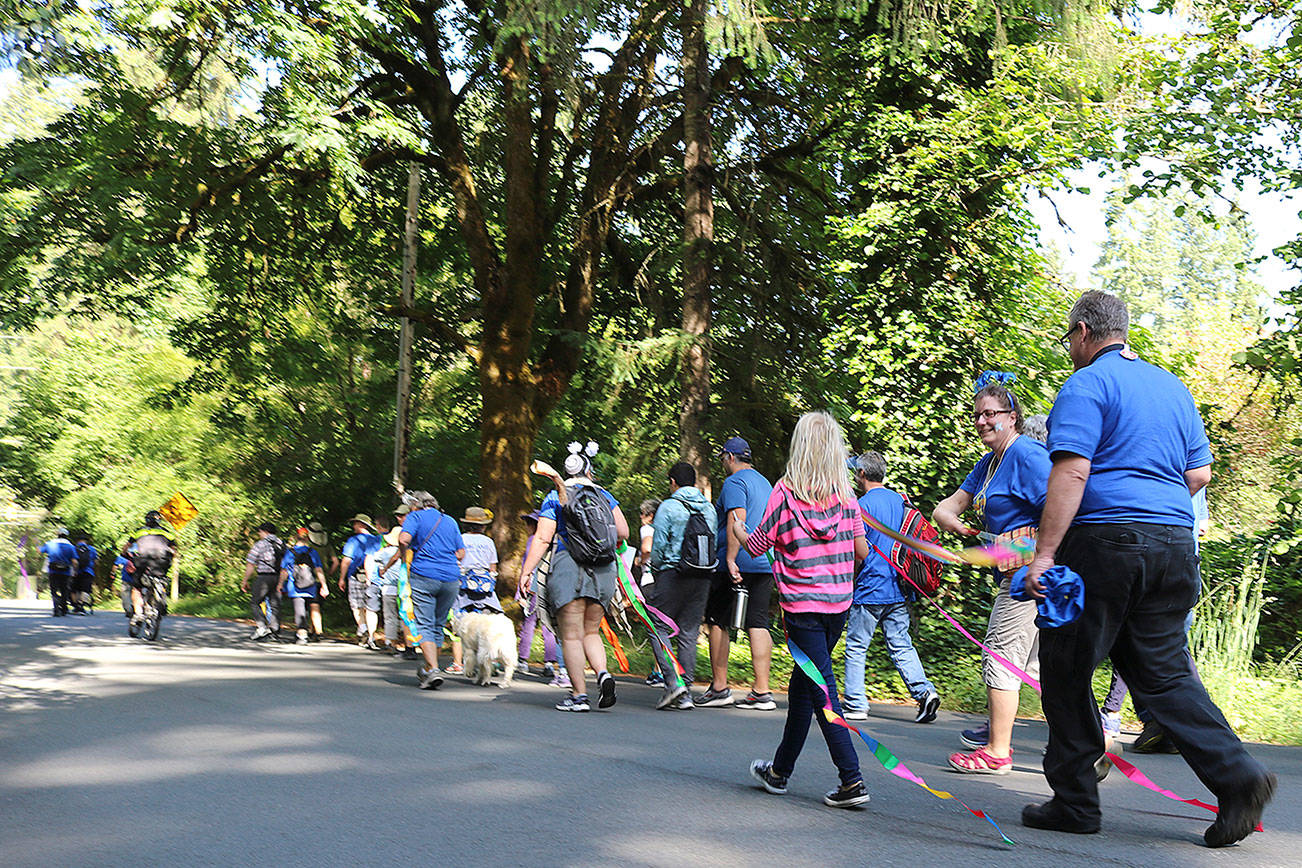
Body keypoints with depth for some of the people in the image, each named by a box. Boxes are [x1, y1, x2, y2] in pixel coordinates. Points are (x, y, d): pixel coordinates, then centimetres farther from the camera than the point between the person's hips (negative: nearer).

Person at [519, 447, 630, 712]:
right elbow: (623, 533, 9)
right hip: (603, 571, 3)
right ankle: (603, 674, -8)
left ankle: (579, 695, 0)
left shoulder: (554, 498, 4)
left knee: (572, 635, 1)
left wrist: (527, 571, -5)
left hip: (568, 568, -3)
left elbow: (542, 539, -5)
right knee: (591, 632, 15)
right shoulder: (605, 496, 12)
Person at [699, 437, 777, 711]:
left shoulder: (734, 482, -7)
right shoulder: (765, 483, 20)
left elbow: (737, 518, -20)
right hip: (765, 563, 8)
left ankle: (719, 687, 5)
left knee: (718, 621, 3)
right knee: (758, 624, 3)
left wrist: (730, 558, -24)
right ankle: (762, 691, -2)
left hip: (737, 563, -8)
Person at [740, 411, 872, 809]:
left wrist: (737, 528, 19)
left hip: (803, 603, -5)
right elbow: (862, 551, 6)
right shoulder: (845, 494, 2)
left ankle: (852, 780, -9)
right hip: (839, 602, 5)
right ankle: (780, 770, 31)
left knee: (822, 689, -3)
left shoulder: (786, 491, -10)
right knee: (802, 683, 18)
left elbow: (757, 547, -2)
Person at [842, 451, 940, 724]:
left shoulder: (864, 504, -11)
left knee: (856, 647, 3)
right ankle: (924, 691, -6)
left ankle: (856, 705, 5)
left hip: (870, 590, -7)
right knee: (901, 645, 9)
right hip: (898, 590, 7)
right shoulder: (900, 500, 12)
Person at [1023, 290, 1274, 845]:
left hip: (1103, 543, -7)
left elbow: (1071, 472, -17)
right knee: (1164, 672, 12)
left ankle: (1074, 803, 10)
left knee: (1067, 673, 4)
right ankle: (1236, 775, -4)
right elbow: (1199, 473, 20)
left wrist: (1044, 554, -19)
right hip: (1175, 545, 7)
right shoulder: (1172, 386, 18)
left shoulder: (1087, 384, -5)